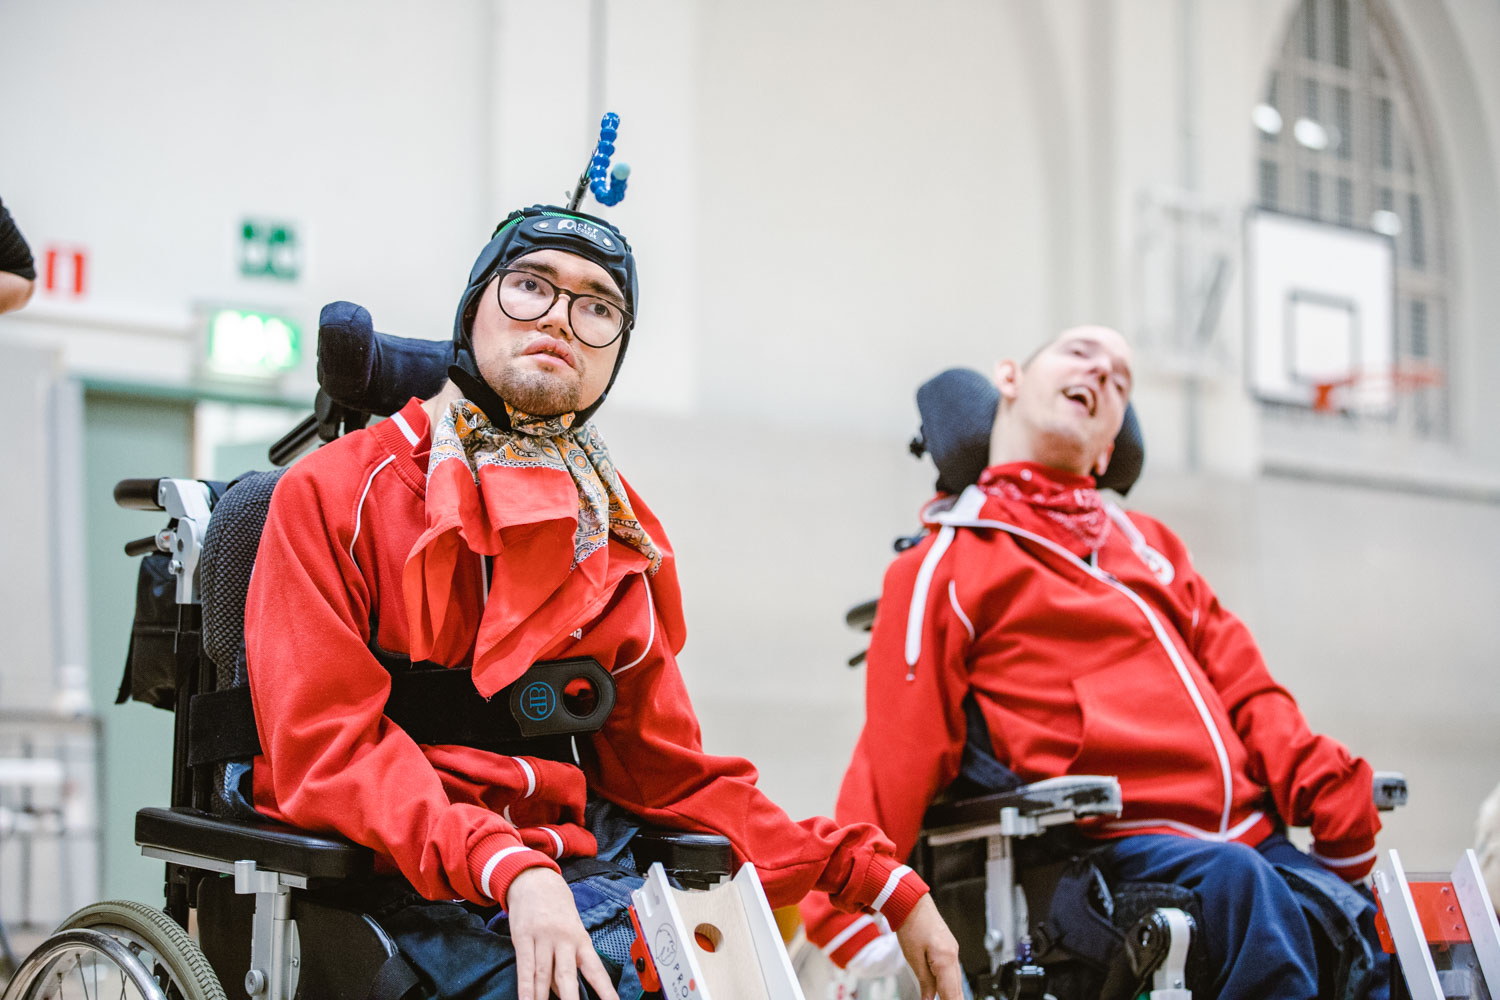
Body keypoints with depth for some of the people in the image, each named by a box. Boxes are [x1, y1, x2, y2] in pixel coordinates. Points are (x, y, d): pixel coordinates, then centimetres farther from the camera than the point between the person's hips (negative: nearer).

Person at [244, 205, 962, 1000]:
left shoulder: (617, 541, 16)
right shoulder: (333, 494, 1)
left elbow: (672, 772, 17)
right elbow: (327, 745, -10)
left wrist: (880, 882, 6)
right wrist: (508, 870, -27)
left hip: (581, 872, 6)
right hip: (399, 880, -5)